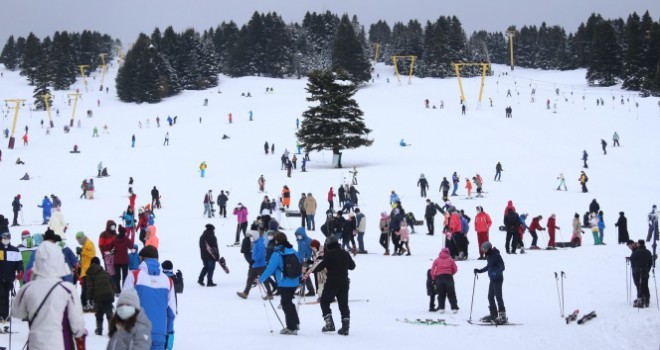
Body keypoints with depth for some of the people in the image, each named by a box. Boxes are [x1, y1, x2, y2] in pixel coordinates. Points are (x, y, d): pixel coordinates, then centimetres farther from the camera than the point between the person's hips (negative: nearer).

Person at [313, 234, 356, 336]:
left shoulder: (329, 254, -9)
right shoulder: (345, 253, 8)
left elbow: (322, 265, -17)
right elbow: (352, 266, 16)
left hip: (332, 283, -5)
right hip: (344, 283, 5)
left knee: (324, 302, 10)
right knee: (343, 304, 8)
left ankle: (329, 324, 1)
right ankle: (345, 327, 1)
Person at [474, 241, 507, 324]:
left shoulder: (496, 255, -15)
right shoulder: (489, 256, 12)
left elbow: (502, 267, -21)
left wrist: (497, 273, -36)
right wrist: (480, 271, 28)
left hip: (498, 279, -10)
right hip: (493, 279, 10)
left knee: (498, 296, -11)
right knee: (490, 297, 14)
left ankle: (502, 316, -11)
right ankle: (493, 315, 23)